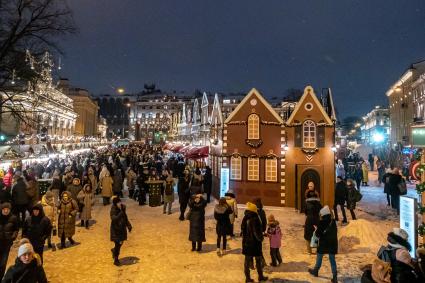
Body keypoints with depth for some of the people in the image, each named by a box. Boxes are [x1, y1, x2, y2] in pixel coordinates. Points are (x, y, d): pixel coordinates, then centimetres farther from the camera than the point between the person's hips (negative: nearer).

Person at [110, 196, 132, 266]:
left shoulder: (122, 208, -3)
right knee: (117, 244, 0)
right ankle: (116, 260, 19)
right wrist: (121, 213, -40)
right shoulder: (113, 210, -21)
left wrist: (129, 226, 9)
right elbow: (114, 219, -35)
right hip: (116, 230, -6)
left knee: (120, 243, 18)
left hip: (122, 229, 6)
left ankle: (114, 250, 50)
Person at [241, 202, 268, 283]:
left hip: (246, 243, 6)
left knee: (247, 260, 13)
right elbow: (257, 232, -20)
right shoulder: (255, 219, -23)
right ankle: (260, 276, 25)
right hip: (255, 243, -6)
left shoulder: (245, 219, -2)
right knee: (258, 260, 12)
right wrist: (260, 238, -2)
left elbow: (242, 230, 6)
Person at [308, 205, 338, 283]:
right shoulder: (333, 222, -3)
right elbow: (335, 233, 7)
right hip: (332, 244, 4)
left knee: (319, 258, 16)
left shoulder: (322, 222, -18)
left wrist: (316, 232, 5)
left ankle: (315, 271, 34)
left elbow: (317, 234, -15)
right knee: (332, 260, 9)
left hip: (323, 244, -4)